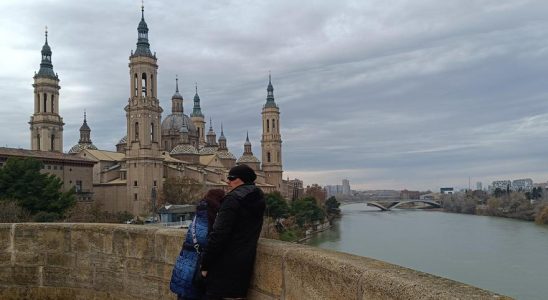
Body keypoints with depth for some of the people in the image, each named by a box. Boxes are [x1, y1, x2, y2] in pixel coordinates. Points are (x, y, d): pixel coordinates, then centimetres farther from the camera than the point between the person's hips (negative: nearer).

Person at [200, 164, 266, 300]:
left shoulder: (233, 199, -16)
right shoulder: (258, 198, 9)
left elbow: (219, 234, -19)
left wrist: (205, 264, -14)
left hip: (226, 263, -7)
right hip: (246, 261, 7)